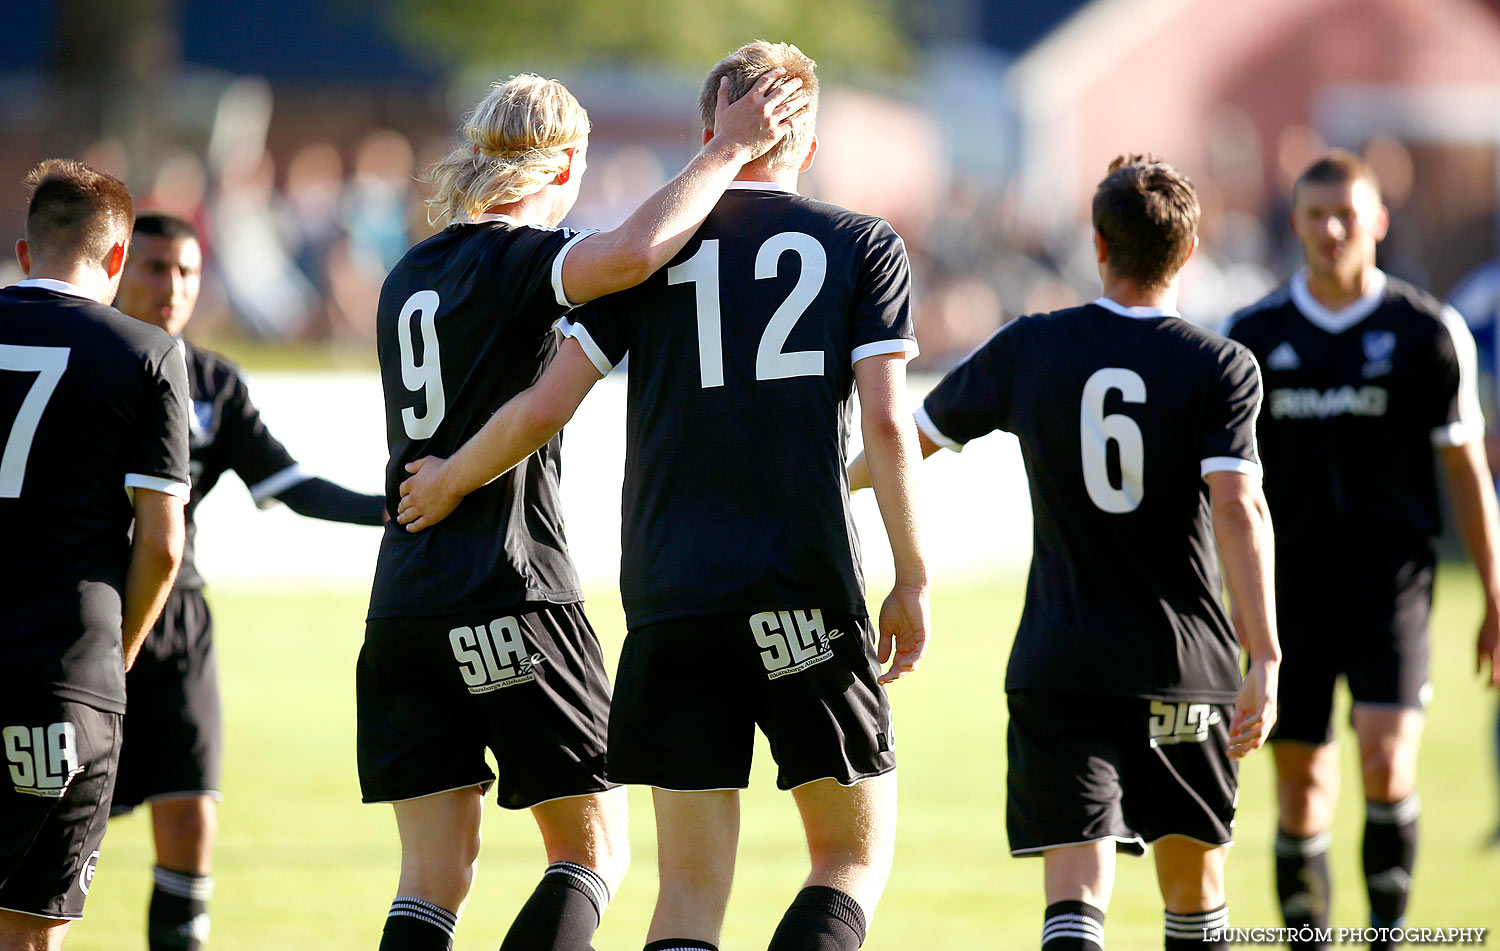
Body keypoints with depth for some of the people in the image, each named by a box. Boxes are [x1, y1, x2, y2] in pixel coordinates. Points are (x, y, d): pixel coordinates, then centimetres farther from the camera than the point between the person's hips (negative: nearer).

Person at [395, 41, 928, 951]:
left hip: (671, 600, 1)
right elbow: (886, 422, -4)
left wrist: (450, 482, 21)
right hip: (811, 596, -1)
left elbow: (544, 409, 4)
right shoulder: (866, 245, 6)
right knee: (857, 853, 9)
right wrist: (912, 583, 3)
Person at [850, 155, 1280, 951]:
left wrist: (837, 482, 34)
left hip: (1058, 668, 0)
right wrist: (1264, 658, -20)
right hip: (1186, 668, 0)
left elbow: (917, 437, 13)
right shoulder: (1221, 368, -3)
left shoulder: (1029, 348, 2)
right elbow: (1237, 506, -16)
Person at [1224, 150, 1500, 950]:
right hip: (1289, 582, 2)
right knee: (1300, 786, 3)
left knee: (1386, 757, -18)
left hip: (1388, 576, -2)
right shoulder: (1253, 336, 6)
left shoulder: (1427, 332, 2)